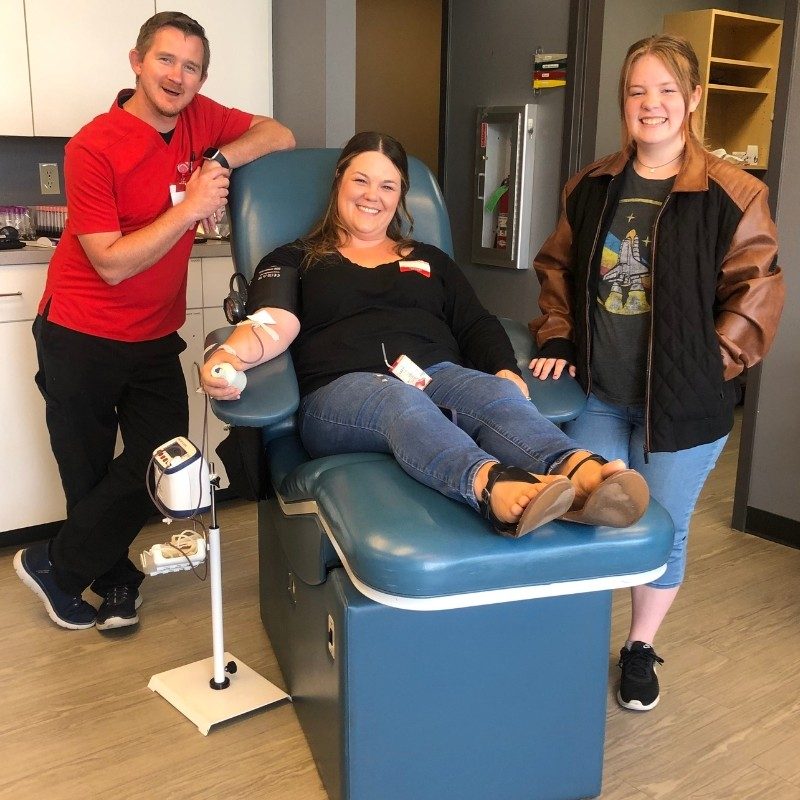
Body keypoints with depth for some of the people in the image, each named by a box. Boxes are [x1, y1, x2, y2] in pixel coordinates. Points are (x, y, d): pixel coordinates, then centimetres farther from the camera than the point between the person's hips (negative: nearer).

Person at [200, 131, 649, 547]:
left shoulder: (431, 261, 31)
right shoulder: (294, 261, 21)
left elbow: (476, 326, 19)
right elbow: (274, 324, 0)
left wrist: (506, 371, -5)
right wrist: (229, 356, -25)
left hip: (439, 375, 3)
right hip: (343, 387, -3)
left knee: (496, 393, -33)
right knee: (401, 401, -40)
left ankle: (580, 473, -63)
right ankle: (492, 485, -69)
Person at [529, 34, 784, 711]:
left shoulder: (731, 196, -9)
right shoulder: (591, 188, 5)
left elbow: (757, 293, -8)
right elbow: (557, 269, 14)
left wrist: (709, 365, -12)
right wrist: (557, 340, 3)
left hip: (681, 402, -3)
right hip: (596, 394, 3)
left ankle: (641, 648, 35)